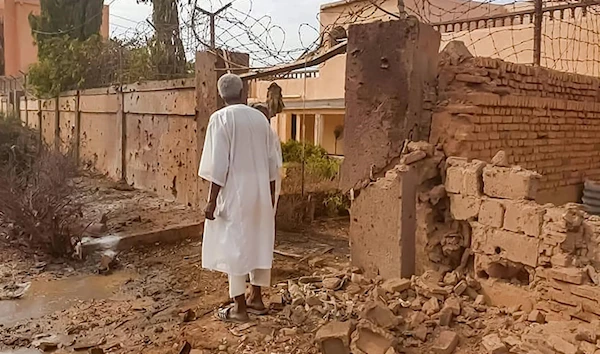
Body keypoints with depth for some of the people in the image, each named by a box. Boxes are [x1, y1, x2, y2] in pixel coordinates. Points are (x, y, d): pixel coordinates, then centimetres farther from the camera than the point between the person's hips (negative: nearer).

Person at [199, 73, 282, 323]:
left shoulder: (221, 118, -10)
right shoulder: (260, 118, 6)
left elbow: (218, 164, -15)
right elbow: (273, 161, 8)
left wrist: (212, 200, -11)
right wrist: (271, 193, 17)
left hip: (235, 192, -6)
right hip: (261, 191, 6)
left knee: (234, 246, 2)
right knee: (259, 242, 14)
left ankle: (239, 308, 9)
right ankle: (256, 298, 26)